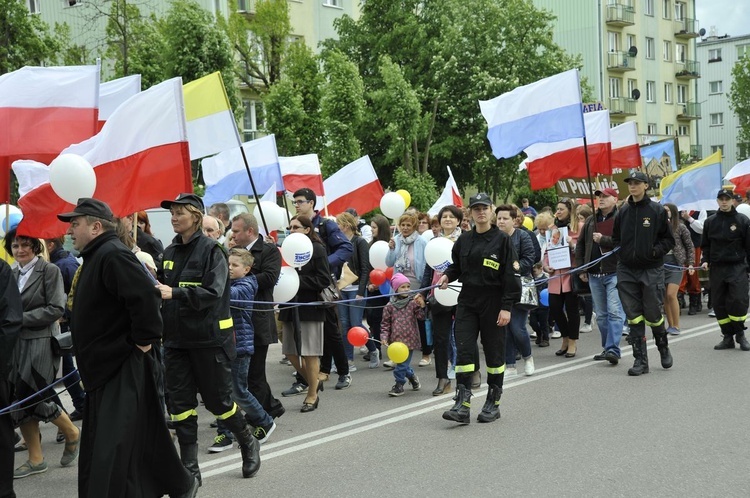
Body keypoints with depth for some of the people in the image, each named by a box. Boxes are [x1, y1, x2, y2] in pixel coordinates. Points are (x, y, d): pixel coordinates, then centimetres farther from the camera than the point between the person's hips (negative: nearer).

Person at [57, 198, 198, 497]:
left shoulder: (113, 255, -18)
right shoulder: (96, 256, 15)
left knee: (111, 453, -9)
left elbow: (145, 297, -29)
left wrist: (144, 341, -22)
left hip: (123, 367, -11)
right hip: (105, 366, 11)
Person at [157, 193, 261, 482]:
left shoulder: (211, 250, -10)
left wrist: (175, 293, -30)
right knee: (180, 403, 3)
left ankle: (248, 443, 30)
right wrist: (154, 284, -3)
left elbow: (213, 292, -21)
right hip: (176, 338, 6)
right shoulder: (170, 252, 9)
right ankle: (189, 469, 11)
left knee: (217, 400, 4)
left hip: (209, 338, -6)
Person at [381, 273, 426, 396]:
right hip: (396, 340, 3)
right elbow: (386, 323, 7)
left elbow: (421, 316, -7)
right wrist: (384, 336, -4)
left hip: (409, 339, -2)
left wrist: (422, 306, -23)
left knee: (402, 364, -5)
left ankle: (399, 384, 8)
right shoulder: (390, 306, 4)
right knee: (403, 364, 12)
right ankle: (412, 376, 37)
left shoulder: (413, 302, 0)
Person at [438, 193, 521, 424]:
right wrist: (447, 275, -1)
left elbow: (510, 275, -7)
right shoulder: (464, 240, 9)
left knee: (494, 352, 6)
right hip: (467, 301, 4)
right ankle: (463, 405, -10)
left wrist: (507, 307, -13)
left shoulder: (502, 240, -4)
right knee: (463, 350, -7)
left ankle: (493, 403, 18)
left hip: (493, 302, -3)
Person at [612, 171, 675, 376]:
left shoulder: (657, 210, -3)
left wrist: (656, 250, -14)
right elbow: (616, 238, 19)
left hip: (651, 269, -3)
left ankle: (664, 349, 30)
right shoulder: (623, 212, 8)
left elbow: (669, 239, 1)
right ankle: (640, 360, 8)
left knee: (653, 314, 2)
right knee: (634, 317, 2)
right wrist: (619, 250, 1)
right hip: (627, 270, 3)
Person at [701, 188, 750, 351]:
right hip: (716, 268, 4)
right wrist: (705, 260, 1)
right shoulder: (710, 221, 9)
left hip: (737, 267, -3)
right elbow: (705, 245, 16)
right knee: (719, 304, 3)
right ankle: (728, 337, 13)